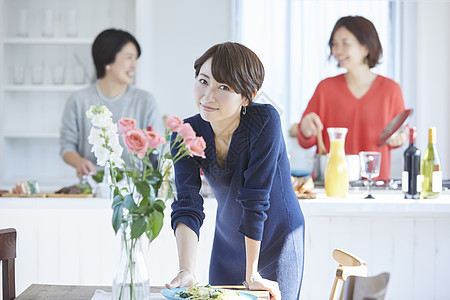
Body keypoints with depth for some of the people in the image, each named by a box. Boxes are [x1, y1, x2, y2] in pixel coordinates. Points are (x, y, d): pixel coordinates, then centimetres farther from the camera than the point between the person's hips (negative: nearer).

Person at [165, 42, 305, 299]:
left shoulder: (265, 121, -25)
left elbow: (255, 199, -25)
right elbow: (187, 206, -20)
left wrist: (252, 274, -23)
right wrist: (187, 271, -34)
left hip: (279, 246, -3)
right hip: (228, 247, 4)